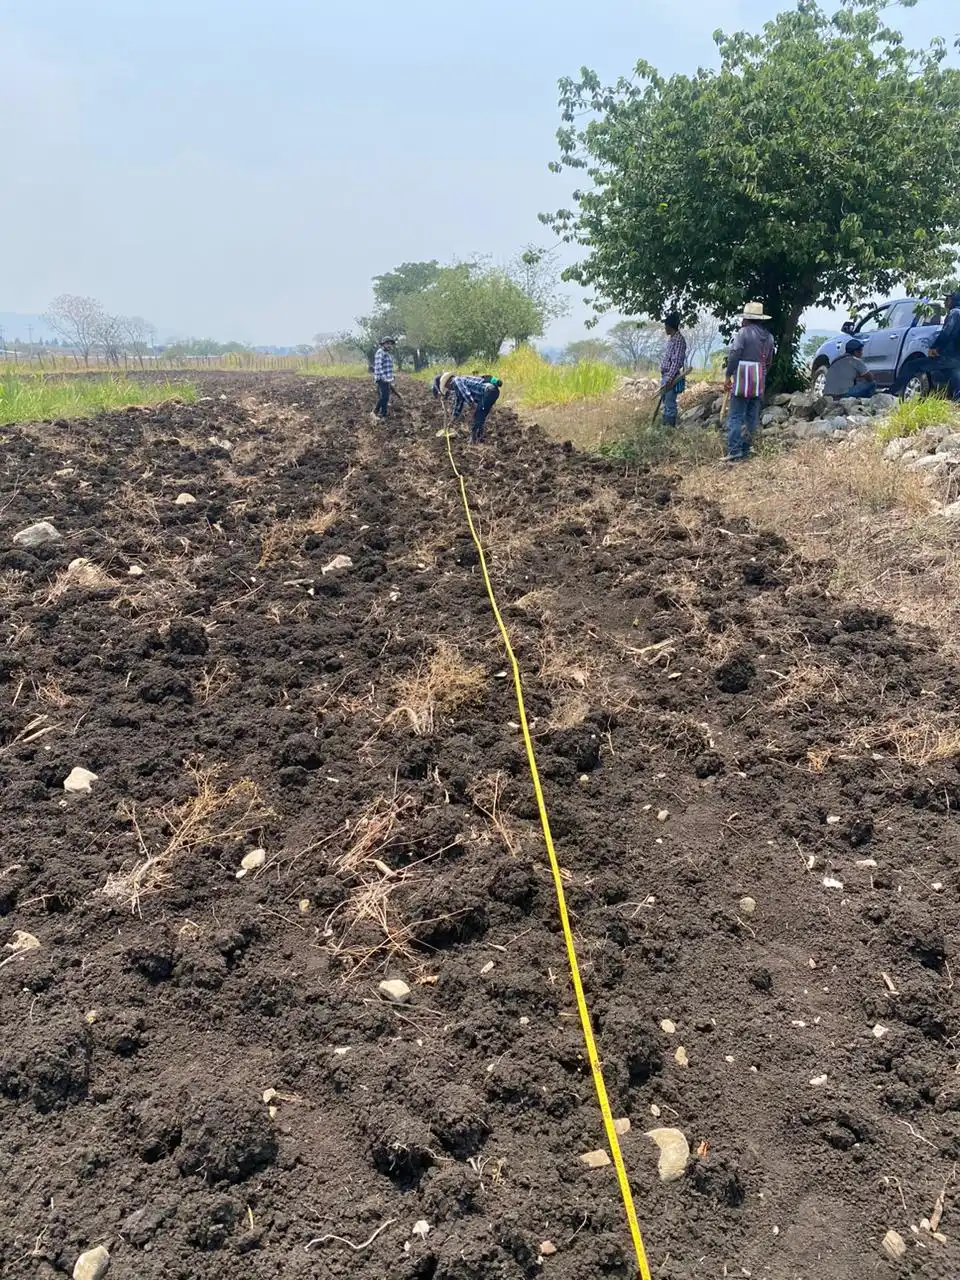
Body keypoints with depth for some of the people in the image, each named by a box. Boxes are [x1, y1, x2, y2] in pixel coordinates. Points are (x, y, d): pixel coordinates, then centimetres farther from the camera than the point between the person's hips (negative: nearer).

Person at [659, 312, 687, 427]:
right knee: (666, 404, 14)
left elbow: (676, 362, -20)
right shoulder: (670, 338, 16)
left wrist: (669, 379, -24)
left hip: (672, 378, -10)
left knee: (670, 405, -7)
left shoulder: (679, 340, -13)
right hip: (665, 376, 10)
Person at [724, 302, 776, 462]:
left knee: (736, 416, -8)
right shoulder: (768, 336, 15)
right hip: (759, 382, 7)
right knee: (752, 417, 10)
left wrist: (728, 376, -9)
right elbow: (769, 361, 20)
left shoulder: (744, 332, -7)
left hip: (743, 380, -7)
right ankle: (745, 451, 13)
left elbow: (734, 355, -14)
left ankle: (734, 452, -15)